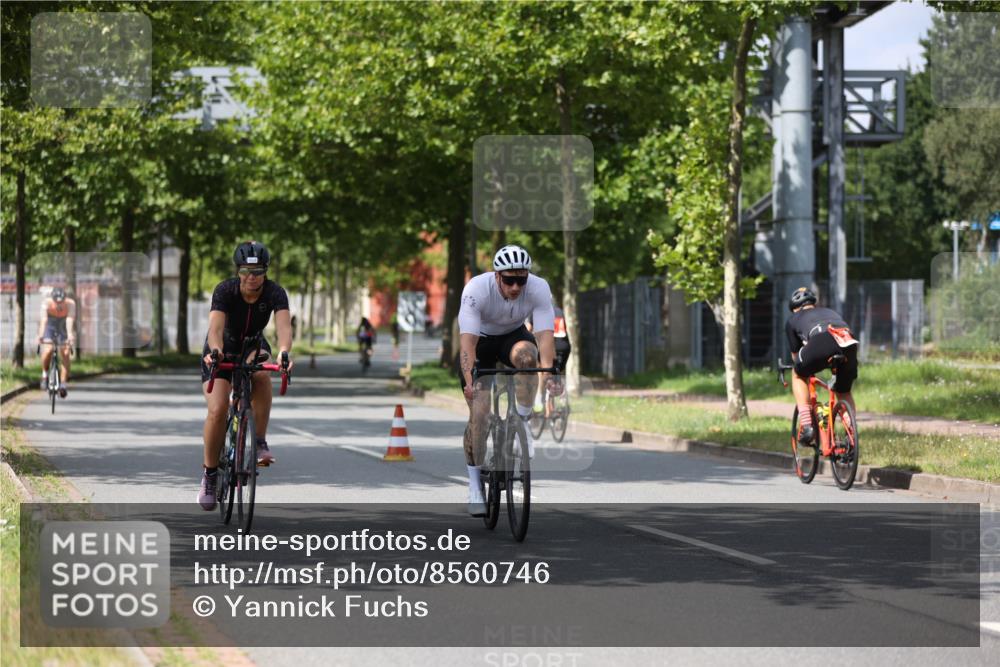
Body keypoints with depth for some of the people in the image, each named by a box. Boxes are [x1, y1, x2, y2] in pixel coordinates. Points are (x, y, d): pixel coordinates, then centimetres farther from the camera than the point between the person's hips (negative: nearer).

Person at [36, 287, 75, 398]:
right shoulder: (47, 302, -29)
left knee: (65, 355, -8)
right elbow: (43, 319, -43)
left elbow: (70, 320, -43)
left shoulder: (70, 304, -29)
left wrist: (70, 335, -61)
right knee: (48, 350, -23)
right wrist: (41, 334, -59)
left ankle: (63, 384, 1)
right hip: (49, 326, -1)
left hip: (63, 327, 1)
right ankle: (45, 374, 2)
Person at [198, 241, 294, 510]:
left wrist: (283, 352, -61)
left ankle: (260, 442, -22)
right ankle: (210, 473, -2)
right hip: (223, 349, -1)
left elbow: (284, 325, -40)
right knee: (218, 409, -20)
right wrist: (215, 351, -62)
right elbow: (216, 327, -41)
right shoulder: (225, 290, -27)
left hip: (252, 346, 1)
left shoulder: (275, 293, -24)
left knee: (260, 374, -35)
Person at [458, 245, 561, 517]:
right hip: (480, 340, -1)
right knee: (479, 412, -13)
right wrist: (469, 380, -53)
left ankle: (522, 424, -16)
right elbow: (467, 341, -38)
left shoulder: (539, 288, -28)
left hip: (513, 335, 1)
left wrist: (548, 374, -51)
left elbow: (544, 336, -35)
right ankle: (475, 485, 3)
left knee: (526, 355, -35)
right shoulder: (476, 290, -33)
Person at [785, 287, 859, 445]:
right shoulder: (830, 312, 44)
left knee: (799, 375, 28)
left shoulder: (793, 320, 33)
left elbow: (795, 355, 41)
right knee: (844, 393, 29)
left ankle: (806, 424, 14)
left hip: (821, 341, -3)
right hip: (850, 344, 3)